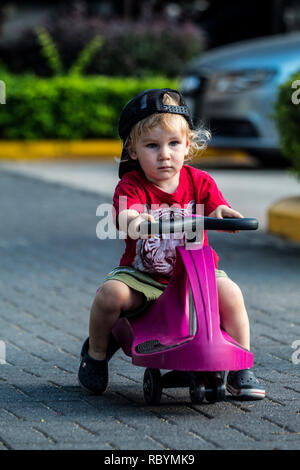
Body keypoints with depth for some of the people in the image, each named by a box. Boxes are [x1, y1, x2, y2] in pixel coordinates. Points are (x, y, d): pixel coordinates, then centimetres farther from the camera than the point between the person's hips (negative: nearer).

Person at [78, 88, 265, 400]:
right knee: (110, 294, -28)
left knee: (229, 291, -26)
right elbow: (124, 216, -29)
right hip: (143, 276, -1)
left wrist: (222, 214, -40)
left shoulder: (199, 182, -1)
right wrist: (133, 221, -54)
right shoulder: (130, 186, -9)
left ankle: (240, 369, -9)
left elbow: (217, 210, -15)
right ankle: (96, 352, 4)